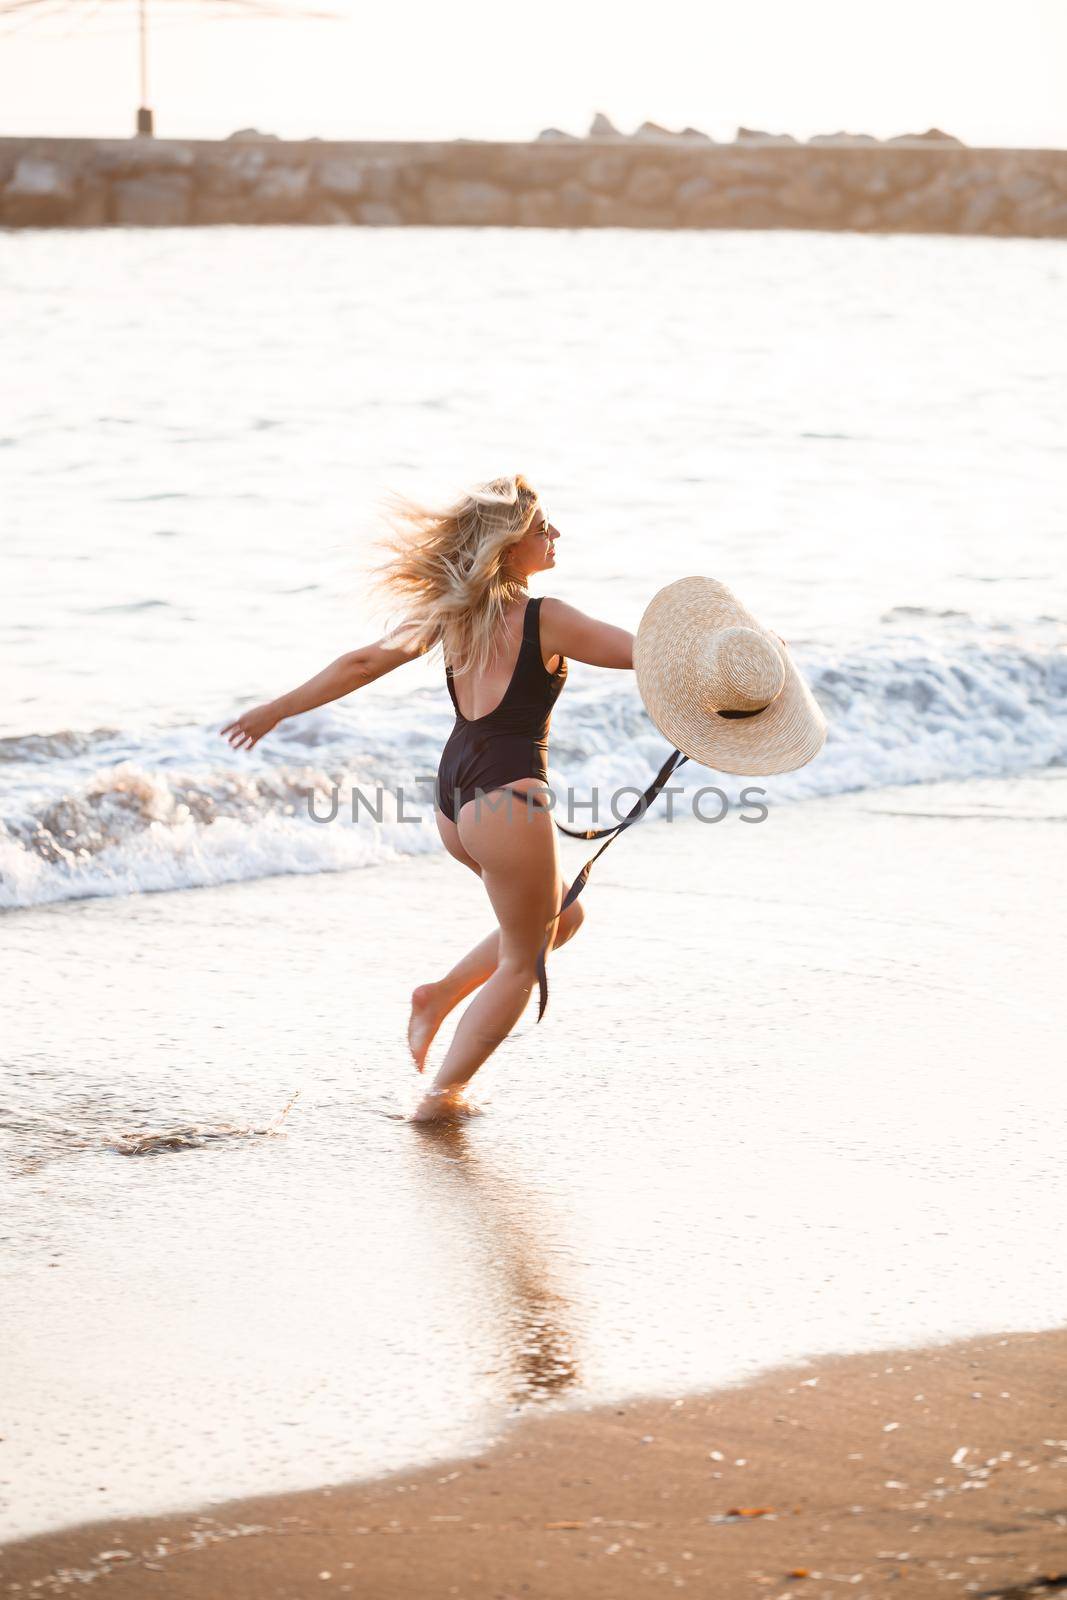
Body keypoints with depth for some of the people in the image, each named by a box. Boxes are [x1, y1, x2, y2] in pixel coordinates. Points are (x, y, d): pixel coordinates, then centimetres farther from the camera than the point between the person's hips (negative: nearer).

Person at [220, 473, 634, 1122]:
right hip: (508, 798, -8)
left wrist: (278, 709, 21)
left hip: (454, 794, 8)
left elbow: (362, 663, 11)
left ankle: (441, 995, 22)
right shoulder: (546, 620, -12)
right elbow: (647, 652, -12)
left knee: (562, 916, 26)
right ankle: (444, 1093, 14)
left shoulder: (448, 612, 6)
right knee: (519, 963, 9)